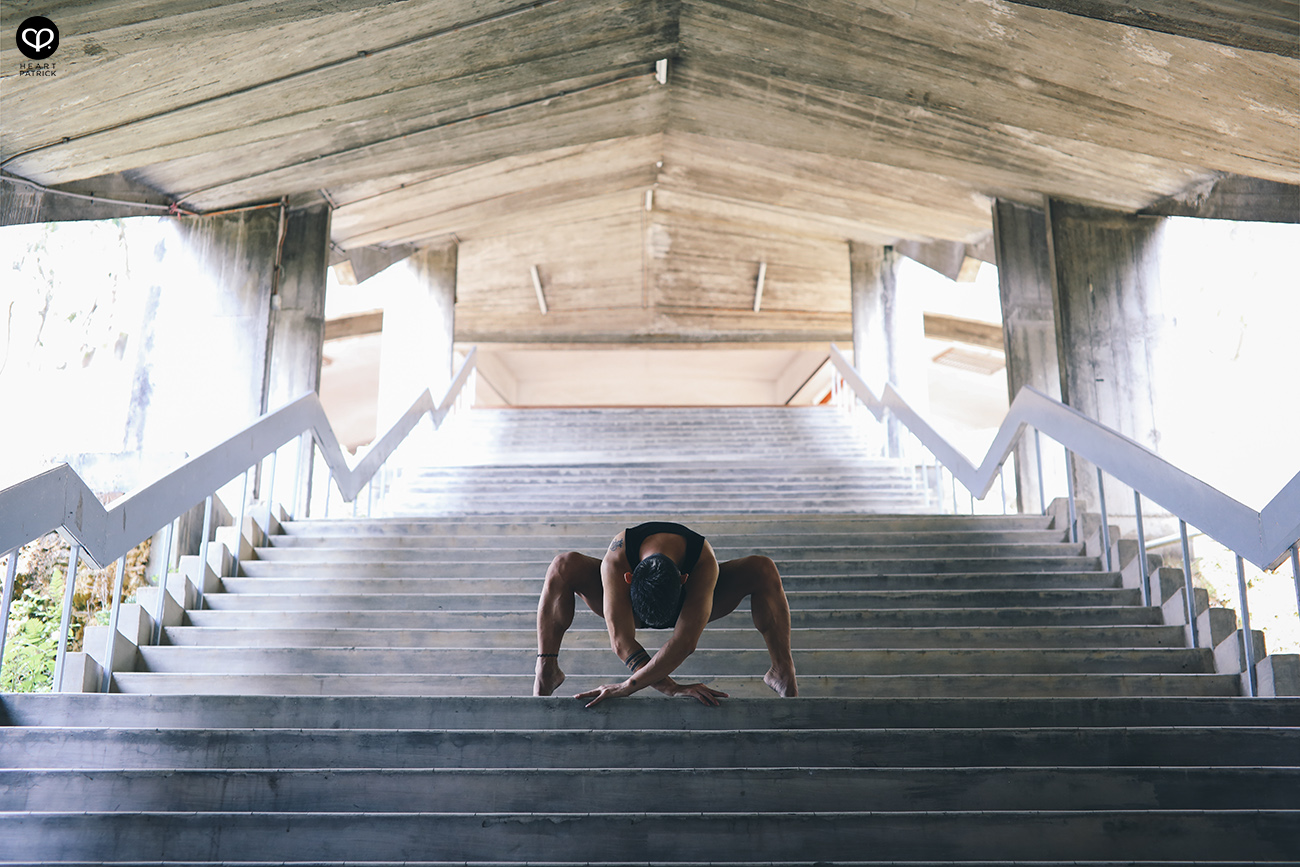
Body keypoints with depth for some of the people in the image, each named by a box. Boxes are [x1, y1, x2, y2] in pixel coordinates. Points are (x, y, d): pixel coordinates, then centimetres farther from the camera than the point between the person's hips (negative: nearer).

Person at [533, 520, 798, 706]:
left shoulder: (705, 563, -43)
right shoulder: (614, 562, -42)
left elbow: (685, 641, -49)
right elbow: (622, 641, -45)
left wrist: (628, 686, -54)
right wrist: (673, 688, -54)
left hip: (689, 605, 0)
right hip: (629, 603, 0)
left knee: (763, 569, -29)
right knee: (564, 567, -31)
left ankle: (783, 673, -12)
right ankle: (546, 672, -16)